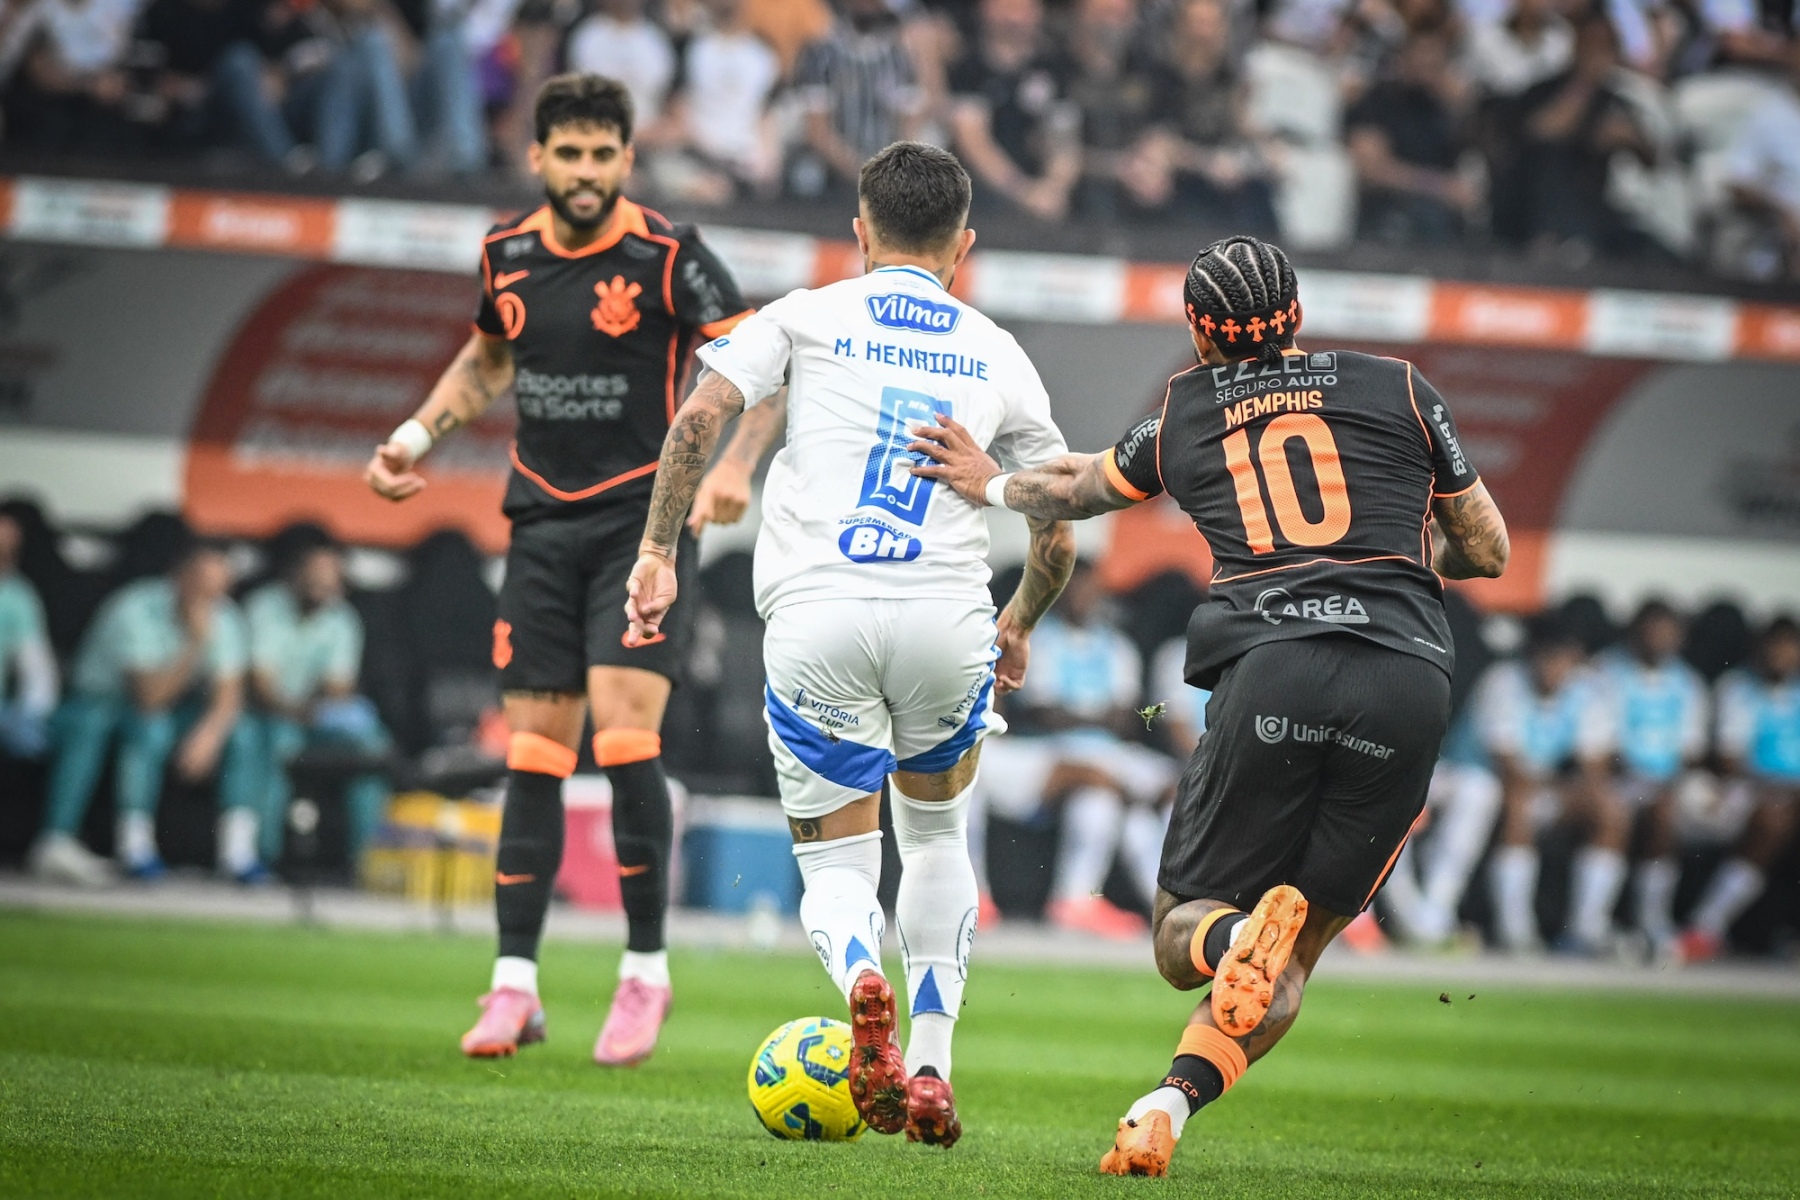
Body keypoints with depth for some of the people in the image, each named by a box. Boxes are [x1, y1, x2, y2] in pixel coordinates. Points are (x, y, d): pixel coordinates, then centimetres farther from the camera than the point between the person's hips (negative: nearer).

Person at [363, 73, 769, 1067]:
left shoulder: (666, 256, -10)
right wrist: (418, 434, 11)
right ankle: (514, 986, 6)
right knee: (533, 751, 2)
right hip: (542, 523, 4)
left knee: (624, 733, -15)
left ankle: (646, 971, -3)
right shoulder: (508, 252, 5)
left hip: (643, 517, -4)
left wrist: (735, 466, -25)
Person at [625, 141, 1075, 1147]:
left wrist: (659, 552, 4)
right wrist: (1019, 626, 36)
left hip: (815, 613, -1)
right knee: (938, 831, 26)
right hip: (944, 613, 1)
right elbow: (1061, 529, 18)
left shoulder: (807, 316, 14)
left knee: (836, 861, 12)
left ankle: (862, 976, -24)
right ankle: (932, 1071, 17)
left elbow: (701, 415, -2)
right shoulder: (996, 351, 18)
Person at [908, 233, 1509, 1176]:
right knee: (1294, 955, 11)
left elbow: (1079, 490, 39)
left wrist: (994, 486, 57)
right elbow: (1488, 551, 24)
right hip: (1408, 676, 1)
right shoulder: (1396, 388, 18)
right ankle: (1170, 1103, -14)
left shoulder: (1185, 413, 19)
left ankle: (1238, 934, -25)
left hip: (1268, 669, -1)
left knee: (1182, 935, 13)